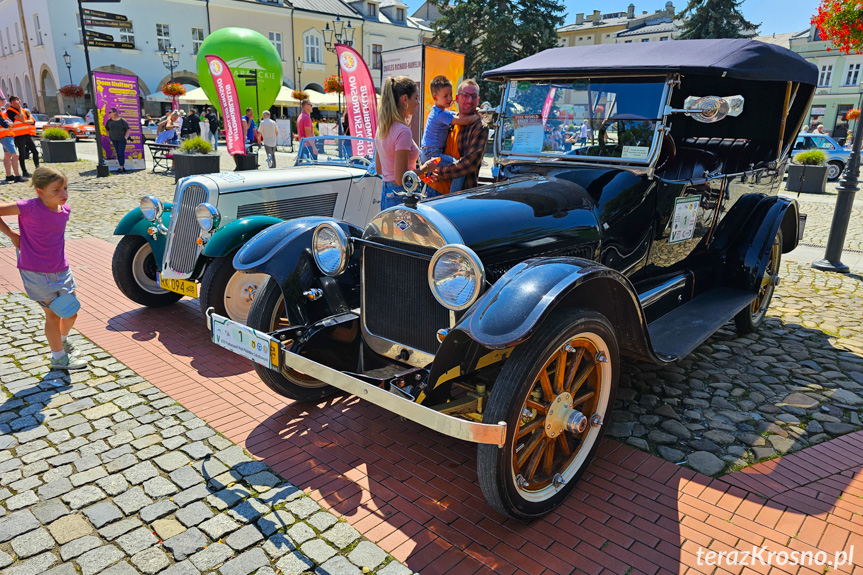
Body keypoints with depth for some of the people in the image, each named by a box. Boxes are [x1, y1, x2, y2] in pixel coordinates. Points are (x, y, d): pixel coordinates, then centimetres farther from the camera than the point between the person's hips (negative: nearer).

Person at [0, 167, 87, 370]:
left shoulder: (65, 209, -1)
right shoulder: (29, 208, -19)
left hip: (61, 269, 5)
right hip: (36, 272, -5)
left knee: (71, 312, 13)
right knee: (53, 314, 4)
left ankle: (62, 340, 43)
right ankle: (59, 357, 21)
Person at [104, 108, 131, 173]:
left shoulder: (122, 120, -5)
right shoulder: (109, 121, 6)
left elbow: (128, 130, -1)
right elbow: (107, 129, 20)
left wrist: (125, 137, -9)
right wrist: (109, 137, 10)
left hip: (122, 140, -4)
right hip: (114, 140, 4)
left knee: (121, 153, -10)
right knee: (118, 153, 4)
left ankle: (121, 168, -11)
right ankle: (123, 167, 10)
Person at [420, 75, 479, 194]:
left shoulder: (438, 111, 15)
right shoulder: (441, 114, -19)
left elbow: (458, 115, 23)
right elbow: (464, 121, -25)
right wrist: (477, 116, -8)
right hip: (432, 155, -11)